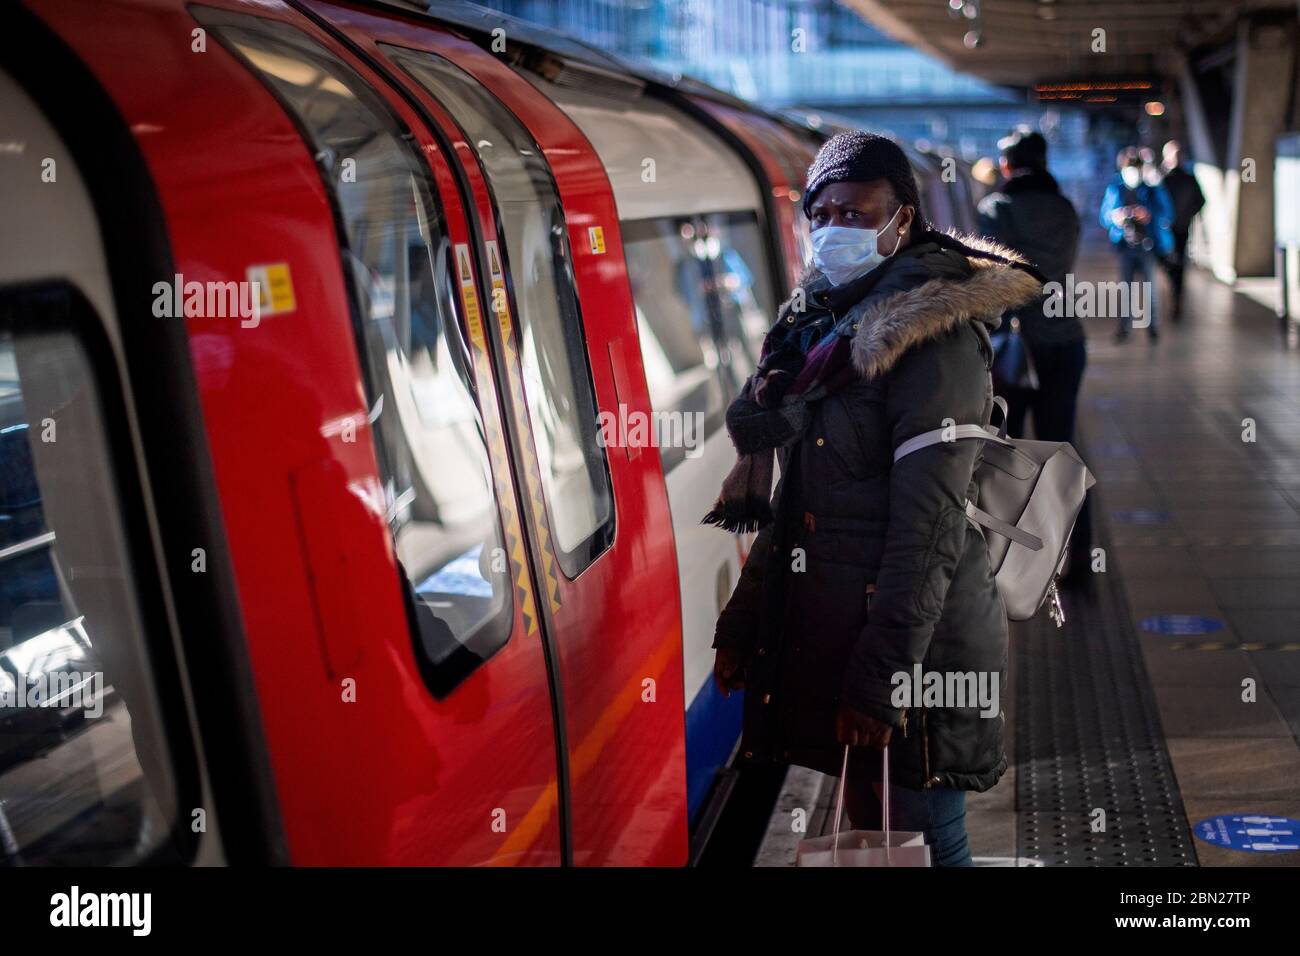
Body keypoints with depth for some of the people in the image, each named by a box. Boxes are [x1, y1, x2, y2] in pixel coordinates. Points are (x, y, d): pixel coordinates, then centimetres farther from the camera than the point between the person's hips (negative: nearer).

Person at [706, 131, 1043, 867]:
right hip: (819, 631, 8)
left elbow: (930, 519, -18)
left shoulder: (933, 332, -12)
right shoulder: (818, 324, 12)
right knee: (867, 828, 18)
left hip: (915, 641, -7)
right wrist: (741, 626, 13)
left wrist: (884, 673, -20)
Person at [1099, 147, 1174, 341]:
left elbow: (1167, 217, -5)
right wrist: (1115, 218, -17)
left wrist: (1150, 216, -25)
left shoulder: (1153, 188, -5)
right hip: (1125, 245, 2)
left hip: (1147, 245, -1)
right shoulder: (1114, 189, 0)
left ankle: (1152, 325, 18)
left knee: (1148, 287, 4)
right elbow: (1104, 217, 6)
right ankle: (1124, 326, 15)